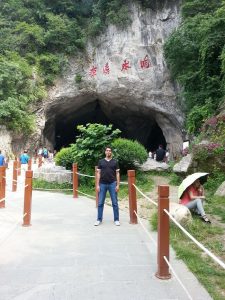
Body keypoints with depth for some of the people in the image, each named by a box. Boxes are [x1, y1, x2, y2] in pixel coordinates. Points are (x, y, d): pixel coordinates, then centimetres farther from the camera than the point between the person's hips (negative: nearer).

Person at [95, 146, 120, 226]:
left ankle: (116, 220, 13)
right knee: (100, 203, 5)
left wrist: (118, 185, -5)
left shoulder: (115, 162, 5)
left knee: (115, 203, 3)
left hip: (112, 184, -1)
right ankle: (99, 219, 16)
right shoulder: (101, 162, 6)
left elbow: (117, 173, 4)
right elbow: (98, 173, 5)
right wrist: (97, 185, -2)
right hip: (102, 184, 1)